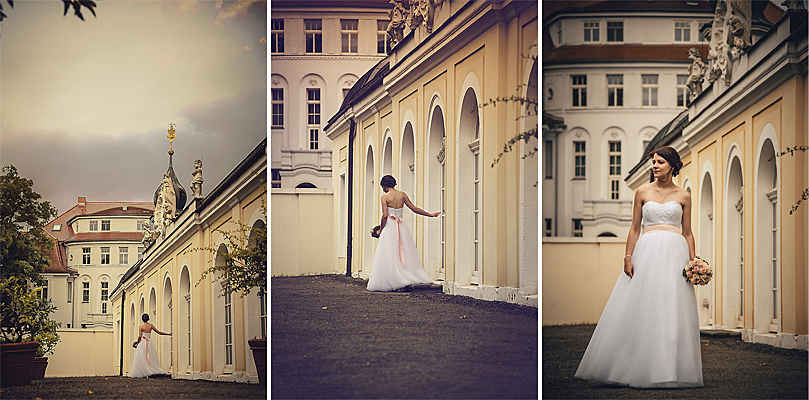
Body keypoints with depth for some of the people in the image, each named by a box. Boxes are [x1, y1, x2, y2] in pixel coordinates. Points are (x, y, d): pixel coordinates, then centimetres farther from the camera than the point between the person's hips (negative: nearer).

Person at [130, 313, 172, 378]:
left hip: (142, 342, -3)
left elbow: (140, 336, -10)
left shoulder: (140, 326, -5)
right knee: (150, 358, 7)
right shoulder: (151, 326, 3)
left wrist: (137, 343, 5)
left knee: (142, 359, -1)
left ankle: (143, 373, -8)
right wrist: (168, 334, 16)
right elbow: (158, 332, 6)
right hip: (149, 342, 3)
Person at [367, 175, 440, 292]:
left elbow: (385, 216, -15)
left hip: (390, 226, -5)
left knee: (388, 256, -1)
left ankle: (390, 282, -4)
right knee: (404, 253, 10)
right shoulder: (402, 195, 6)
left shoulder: (385, 197, -8)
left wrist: (381, 230, -3)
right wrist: (430, 214, 18)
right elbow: (414, 208, 8)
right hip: (401, 227, 5)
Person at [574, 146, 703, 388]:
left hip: (674, 253, 0)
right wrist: (628, 257, -3)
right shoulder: (643, 192, 9)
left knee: (673, 312, -4)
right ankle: (640, 368, 5)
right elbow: (634, 229, 8)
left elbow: (687, 233, 10)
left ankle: (671, 371, 2)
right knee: (640, 311, -3)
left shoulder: (683, 196, 10)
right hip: (647, 251, 0)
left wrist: (693, 262, 1)